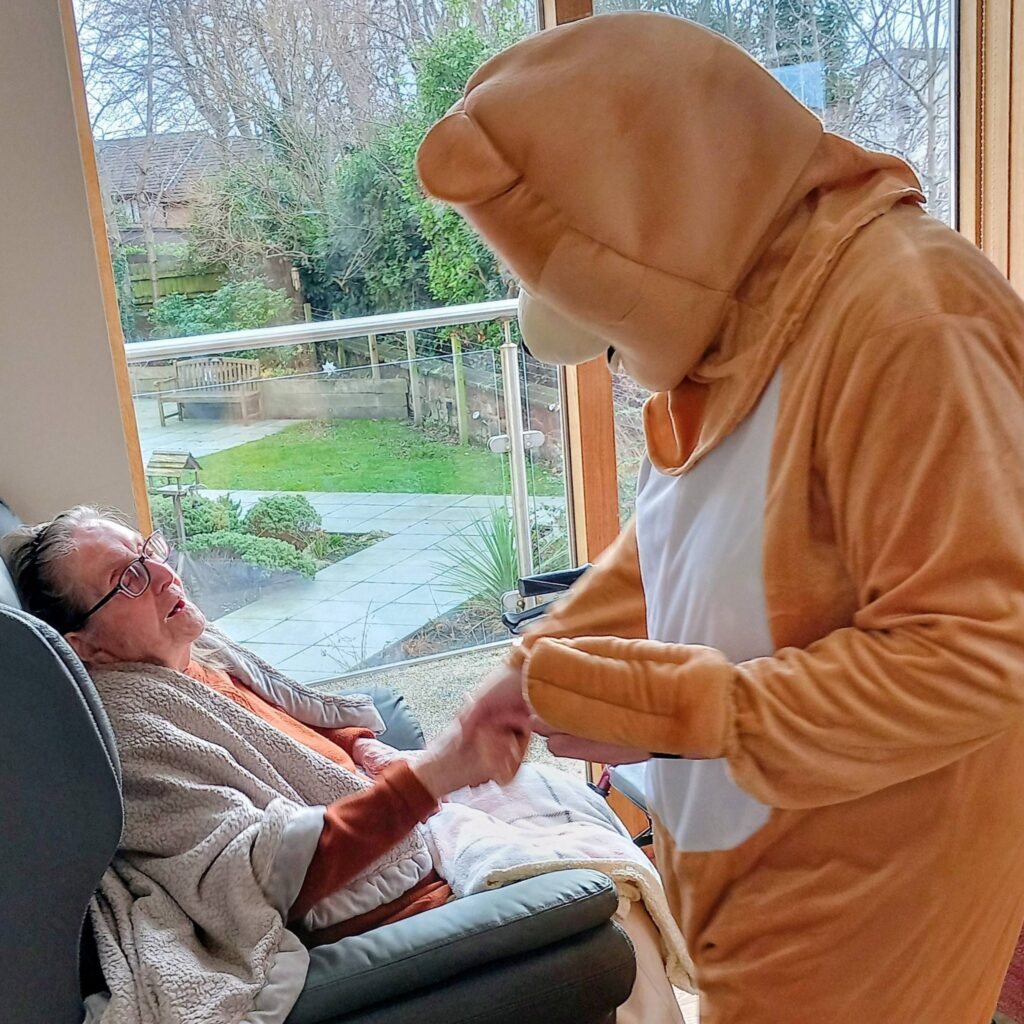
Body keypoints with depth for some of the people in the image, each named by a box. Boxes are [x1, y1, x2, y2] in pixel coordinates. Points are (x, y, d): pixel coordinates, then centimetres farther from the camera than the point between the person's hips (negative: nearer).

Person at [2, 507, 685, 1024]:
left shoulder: (197, 649, 6)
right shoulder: (125, 720, -21)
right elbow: (268, 870, -29)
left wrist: (365, 750, 0)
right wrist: (426, 776, -37)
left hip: (414, 832, 9)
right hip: (382, 899, -9)